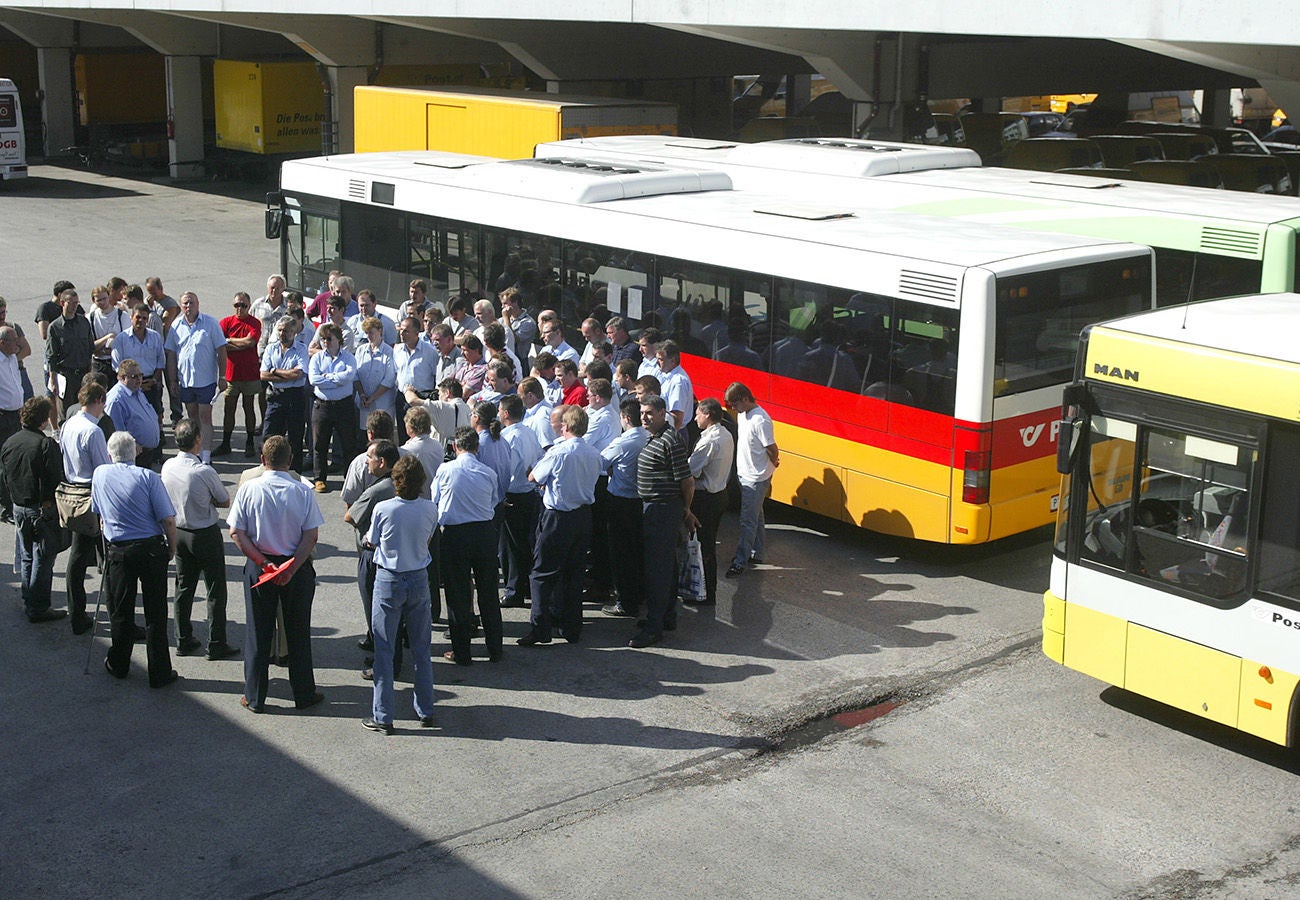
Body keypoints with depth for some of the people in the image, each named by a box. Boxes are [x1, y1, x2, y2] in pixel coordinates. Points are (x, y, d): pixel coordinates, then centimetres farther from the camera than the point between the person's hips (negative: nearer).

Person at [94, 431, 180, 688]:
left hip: (118, 551, 2)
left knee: (120, 611, 15)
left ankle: (118, 665, 29)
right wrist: (172, 548, 4)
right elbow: (168, 520, -10)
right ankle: (160, 673, 8)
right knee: (155, 612, 3)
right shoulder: (148, 477, -8)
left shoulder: (100, 475, 3)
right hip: (152, 549, -2)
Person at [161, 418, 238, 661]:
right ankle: (216, 645, 8)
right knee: (216, 590, 5)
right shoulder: (205, 472, -24)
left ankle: (183, 640, 24)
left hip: (178, 532, 6)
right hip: (206, 534, -6)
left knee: (184, 587, 17)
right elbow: (225, 501, -9)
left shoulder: (168, 466, -6)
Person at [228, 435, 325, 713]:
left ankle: (254, 697, 17)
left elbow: (236, 533, -9)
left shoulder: (248, 490, -8)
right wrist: (292, 566, -13)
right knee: (298, 631, 12)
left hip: (258, 567, 0)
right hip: (297, 566, 0)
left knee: (258, 632, 10)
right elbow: (311, 536, -12)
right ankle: (304, 694, 20)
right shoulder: (302, 491, -9)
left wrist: (262, 562, -10)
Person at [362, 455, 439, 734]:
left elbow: (371, 543, -1)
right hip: (419, 579, 3)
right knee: (421, 649, 14)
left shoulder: (383, 509, -15)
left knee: (384, 651, 5)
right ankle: (426, 712, 22)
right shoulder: (430, 509, -9)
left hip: (388, 580, -3)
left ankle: (383, 717, 8)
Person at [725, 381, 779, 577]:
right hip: (745, 474, 9)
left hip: (756, 478, -9)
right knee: (755, 516, 20)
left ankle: (740, 561, 3)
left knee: (748, 520, -3)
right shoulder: (742, 414, 3)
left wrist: (773, 464, 0)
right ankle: (756, 553, 31)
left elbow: (772, 449, -18)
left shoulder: (760, 421, -25)